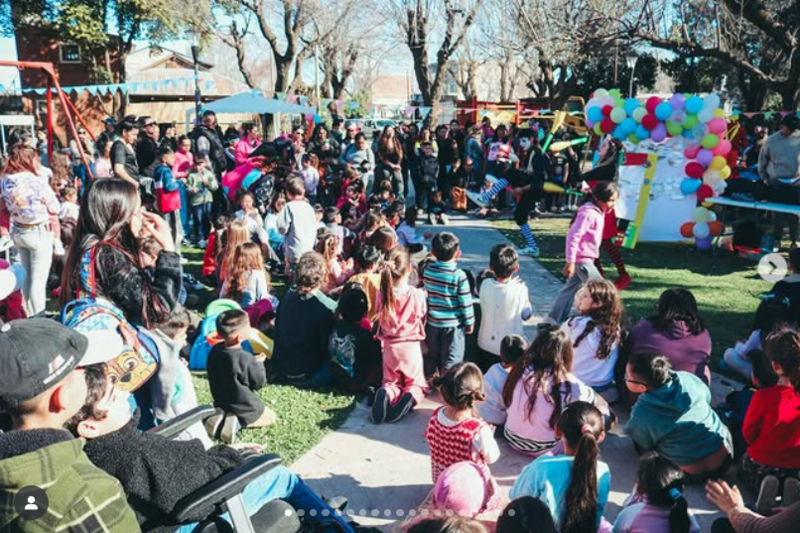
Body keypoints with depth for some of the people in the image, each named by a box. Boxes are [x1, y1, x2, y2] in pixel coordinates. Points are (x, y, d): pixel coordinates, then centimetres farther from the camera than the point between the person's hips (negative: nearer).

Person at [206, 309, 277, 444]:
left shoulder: (215, 350, -9)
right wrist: (258, 364, 1)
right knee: (271, 417, 17)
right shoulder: (246, 359, -30)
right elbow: (260, 383, -16)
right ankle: (238, 423, -6)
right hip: (246, 409, -6)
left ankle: (221, 418, 3)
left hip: (222, 403, 6)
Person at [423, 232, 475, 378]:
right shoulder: (459, 275, -18)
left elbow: (425, 294, 5)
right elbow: (465, 302, -13)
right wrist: (469, 322, -1)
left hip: (432, 322, 5)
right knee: (451, 361, 7)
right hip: (453, 324, -4)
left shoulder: (428, 270, -7)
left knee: (432, 357, 21)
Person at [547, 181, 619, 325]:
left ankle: (554, 319, 23)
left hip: (587, 258, 10)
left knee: (571, 287, 15)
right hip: (582, 259, -10)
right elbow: (573, 236, -26)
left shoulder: (599, 211, 8)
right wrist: (570, 261, -26)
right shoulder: (589, 213, -22)